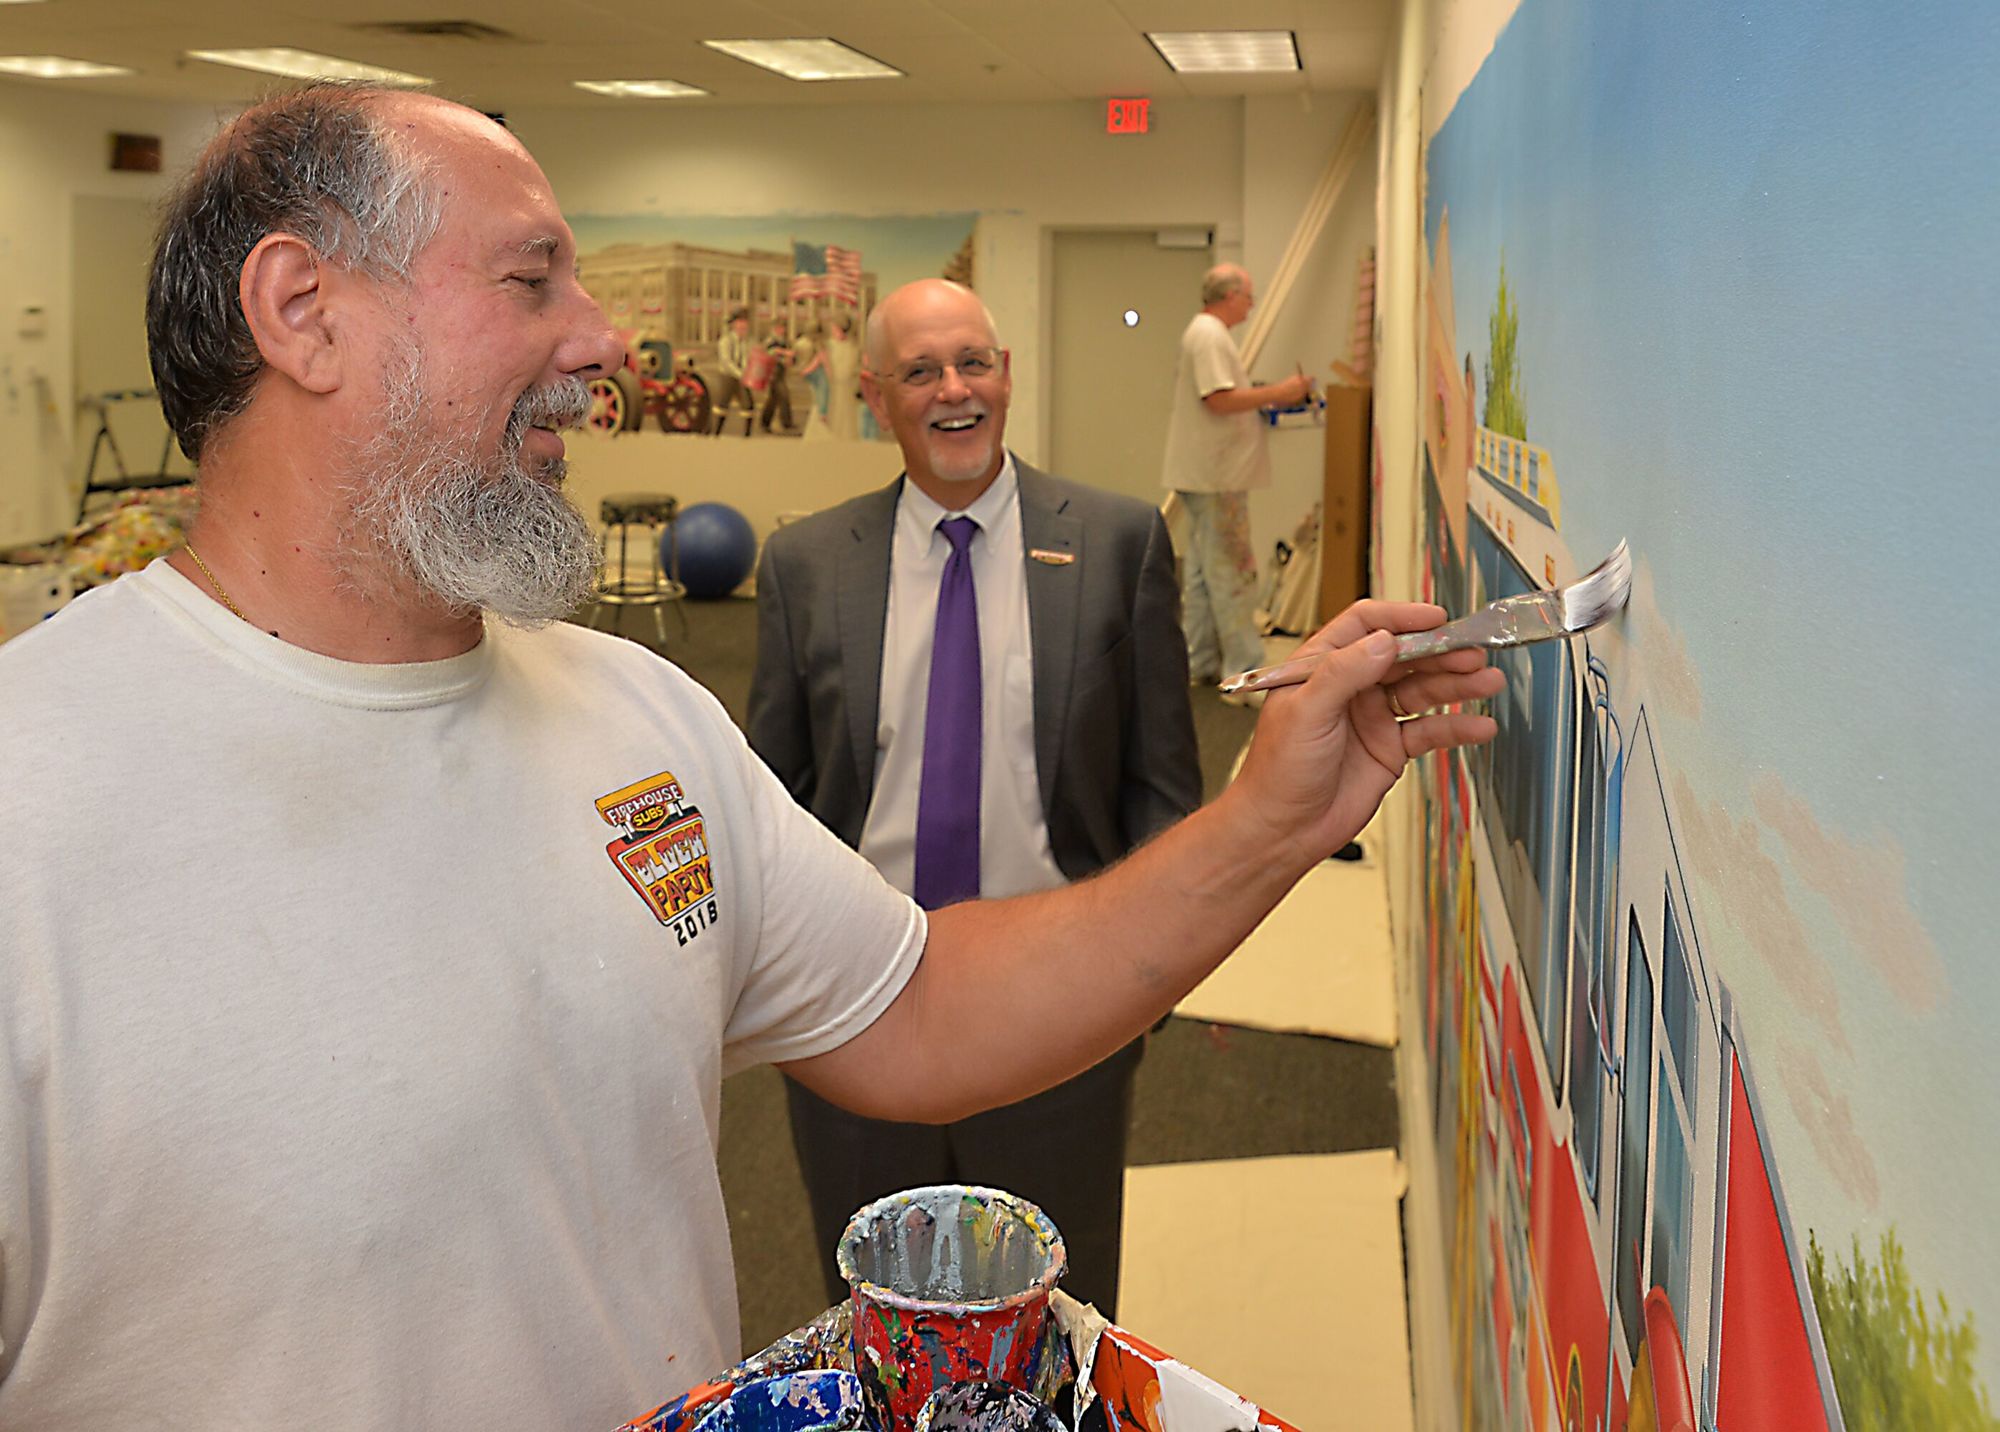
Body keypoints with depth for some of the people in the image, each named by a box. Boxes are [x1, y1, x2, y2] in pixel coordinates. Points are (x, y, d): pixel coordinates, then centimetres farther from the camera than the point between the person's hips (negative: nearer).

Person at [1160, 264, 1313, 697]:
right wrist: (1277, 393, -16)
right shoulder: (1210, 336, -15)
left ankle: (1203, 662, 21)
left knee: (1203, 569, 14)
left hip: (1205, 473, 11)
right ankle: (1245, 674, -8)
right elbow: (1220, 399, -24)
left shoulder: (1204, 333, 18)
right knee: (1232, 572, -9)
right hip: (1217, 474, -11)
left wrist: (1267, 396, 14)